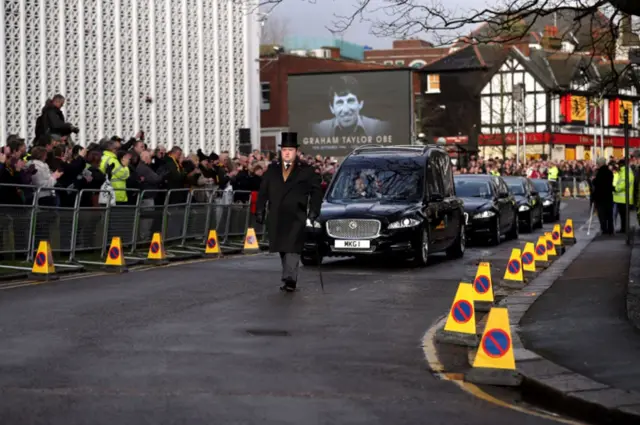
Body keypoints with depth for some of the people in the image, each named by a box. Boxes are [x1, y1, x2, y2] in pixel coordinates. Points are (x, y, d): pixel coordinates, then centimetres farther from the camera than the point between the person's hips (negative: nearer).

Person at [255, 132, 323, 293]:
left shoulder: (306, 170, 4)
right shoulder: (272, 169, 12)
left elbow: (316, 192, 4)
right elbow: (263, 192, 12)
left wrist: (313, 211, -5)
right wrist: (259, 210, 5)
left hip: (296, 217, -4)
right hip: (276, 217, 4)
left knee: (292, 249, -13)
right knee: (282, 249, 8)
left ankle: (290, 279, -17)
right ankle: (289, 279, 17)